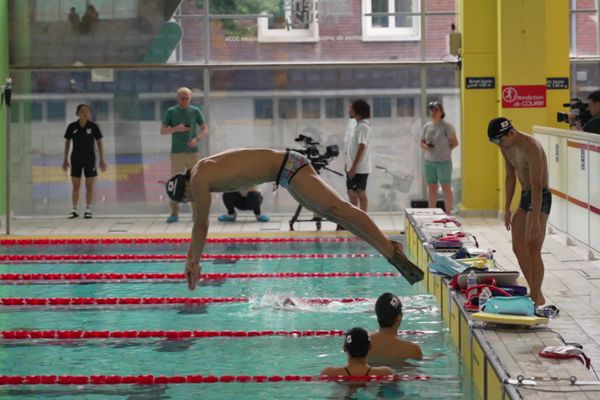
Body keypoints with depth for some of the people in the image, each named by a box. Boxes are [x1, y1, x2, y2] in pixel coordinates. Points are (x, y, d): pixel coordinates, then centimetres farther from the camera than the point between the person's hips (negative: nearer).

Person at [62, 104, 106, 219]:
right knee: (76, 186, 1)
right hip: (76, 160, 1)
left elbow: (99, 143, 0)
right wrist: (65, 159, 6)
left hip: (90, 160, -1)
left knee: (89, 186, 2)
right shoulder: (72, 127, -3)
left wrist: (102, 160, -2)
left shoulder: (93, 127, -6)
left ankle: (88, 210, 10)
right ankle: (74, 210, 8)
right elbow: (67, 143, 7)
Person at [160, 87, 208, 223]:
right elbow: (162, 131, 4)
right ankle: (174, 213, -3)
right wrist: (176, 129, -14)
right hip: (176, 152, -1)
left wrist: (197, 138, -11)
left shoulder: (195, 111, 6)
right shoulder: (171, 112, 4)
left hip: (192, 151, 1)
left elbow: (205, 129, 8)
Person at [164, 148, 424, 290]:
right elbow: (199, 225, 22)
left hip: (287, 167, -9)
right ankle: (388, 249, 4)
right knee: (330, 213, 6)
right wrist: (191, 259, 23)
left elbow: (201, 226, -10)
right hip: (284, 169, 9)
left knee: (336, 209, -17)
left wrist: (195, 262, -2)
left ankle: (390, 250, -24)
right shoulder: (199, 178, 13)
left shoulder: (199, 180, -15)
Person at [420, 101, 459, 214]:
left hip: (444, 162, -5)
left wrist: (446, 150, -5)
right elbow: (422, 142, 14)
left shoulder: (447, 127, -7)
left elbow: (455, 142, -6)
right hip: (429, 161, 5)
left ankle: (448, 213, 4)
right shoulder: (427, 127, 9)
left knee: (446, 187, 0)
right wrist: (426, 147, -6)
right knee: (431, 187, 9)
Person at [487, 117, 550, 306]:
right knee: (518, 248, 10)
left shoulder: (531, 148, -25)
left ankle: (537, 297, -10)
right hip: (525, 197, 9)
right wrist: (507, 209, 14)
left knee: (533, 248, -13)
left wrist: (535, 220, -30)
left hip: (540, 198, -9)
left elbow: (536, 186, -28)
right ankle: (535, 293, 19)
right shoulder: (507, 148, 2)